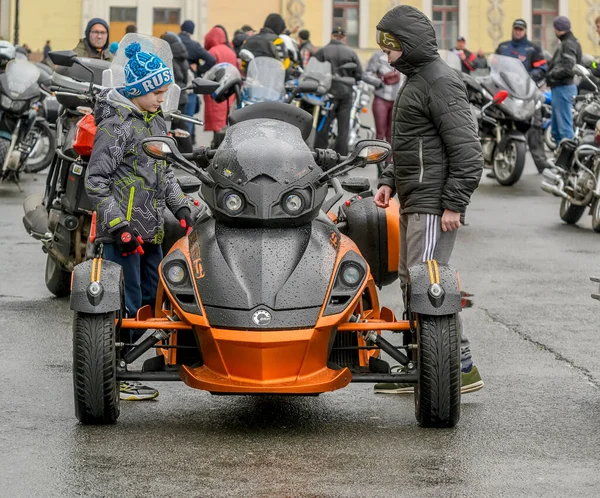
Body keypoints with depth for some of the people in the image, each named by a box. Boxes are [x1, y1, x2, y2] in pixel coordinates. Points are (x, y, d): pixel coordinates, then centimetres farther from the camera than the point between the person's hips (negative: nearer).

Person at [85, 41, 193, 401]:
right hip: (124, 233, -9)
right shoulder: (116, 125, -12)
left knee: (152, 301, 11)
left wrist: (182, 208, 10)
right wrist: (118, 227, -19)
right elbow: (95, 181, -15)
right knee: (127, 307, -6)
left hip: (151, 232, 9)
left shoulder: (157, 122, 14)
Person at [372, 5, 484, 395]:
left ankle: (462, 366, -9)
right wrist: (389, 181, 16)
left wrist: (455, 203, -21)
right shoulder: (416, 79, 20)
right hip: (414, 201, 11)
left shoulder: (441, 81, -13)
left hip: (433, 204, -11)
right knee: (411, 283, 11)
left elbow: (466, 148, -19)